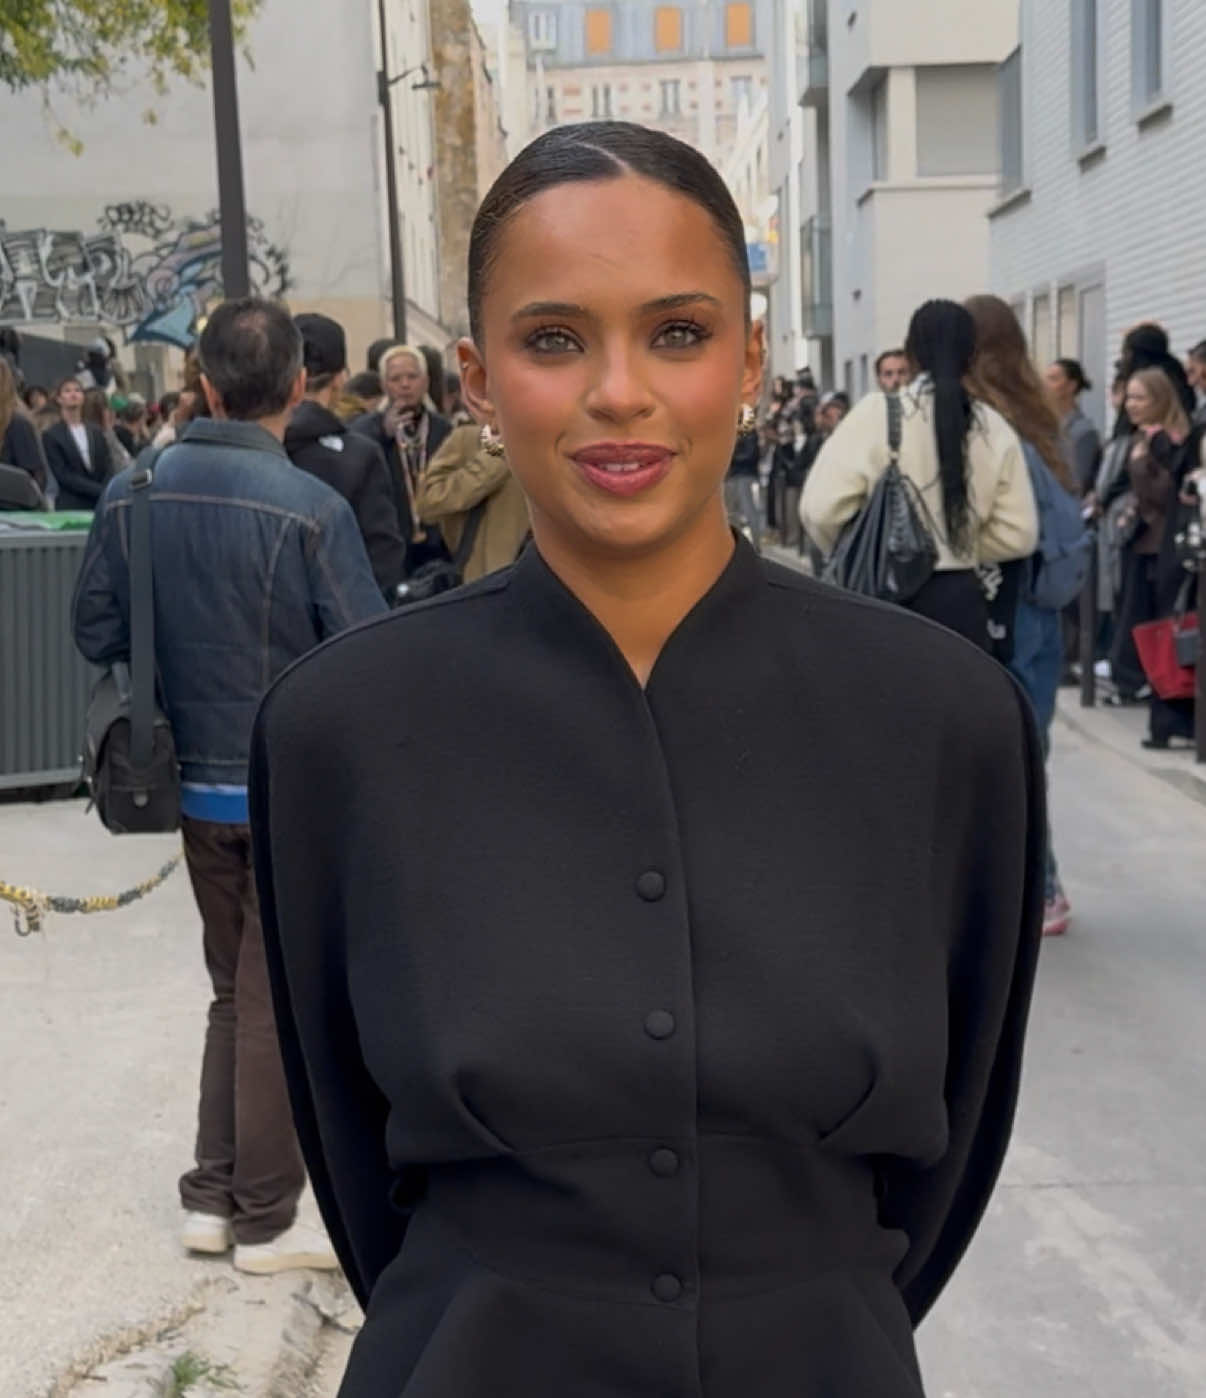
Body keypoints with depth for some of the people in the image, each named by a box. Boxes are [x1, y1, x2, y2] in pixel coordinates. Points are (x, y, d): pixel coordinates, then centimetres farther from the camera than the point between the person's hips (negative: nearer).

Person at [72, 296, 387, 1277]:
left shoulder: (133, 494, -5)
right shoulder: (311, 508, -21)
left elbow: (97, 632, 3)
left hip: (198, 782, 5)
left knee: (235, 991, 21)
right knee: (279, 1002, 8)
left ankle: (214, 1198, 27)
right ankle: (267, 1220, 20)